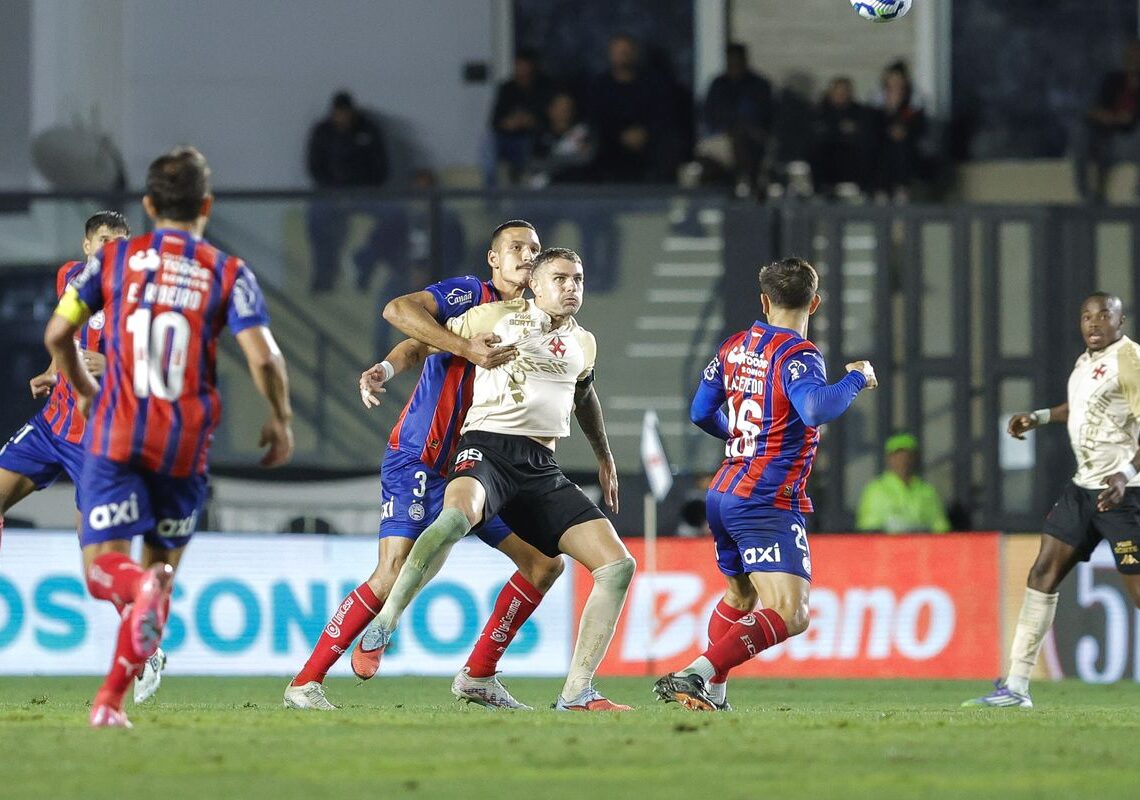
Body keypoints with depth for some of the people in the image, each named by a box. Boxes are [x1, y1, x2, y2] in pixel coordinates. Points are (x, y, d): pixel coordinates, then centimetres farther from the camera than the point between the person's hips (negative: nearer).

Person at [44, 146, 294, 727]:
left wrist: (83, 391, 23)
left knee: (103, 565, -2)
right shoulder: (229, 274, 2)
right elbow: (262, 357, -9)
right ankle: (111, 700, 7)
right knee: (164, 562, 15)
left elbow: (57, 335, 5)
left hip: (115, 434, -1)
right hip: (186, 443, 1)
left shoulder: (113, 259, 6)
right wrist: (281, 420, 8)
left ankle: (141, 586, -39)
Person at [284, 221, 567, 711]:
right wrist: (466, 348, -32)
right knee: (394, 575, -20)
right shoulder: (471, 295, -9)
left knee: (545, 564, 6)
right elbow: (399, 310, -25)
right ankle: (305, 683, -11)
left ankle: (478, 675, 14)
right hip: (419, 463, -8)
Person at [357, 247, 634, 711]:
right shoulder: (498, 318, 6)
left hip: (541, 469, 6)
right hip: (488, 447, -6)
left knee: (618, 565, -6)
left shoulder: (583, 344, 21)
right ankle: (383, 625, -33)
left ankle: (576, 693, -2)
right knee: (458, 514, -42)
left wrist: (604, 458, 49)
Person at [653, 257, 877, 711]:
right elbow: (815, 409, -32)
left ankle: (713, 692, 30)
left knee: (740, 594, 30)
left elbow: (702, 413, 20)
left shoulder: (733, 347, 10)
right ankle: (696, 675, -31)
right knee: (789, 614, -17)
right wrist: (856, 379, -15)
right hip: (769, 504, -9)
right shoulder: (797, 356, -14)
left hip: (723, 494, 9)